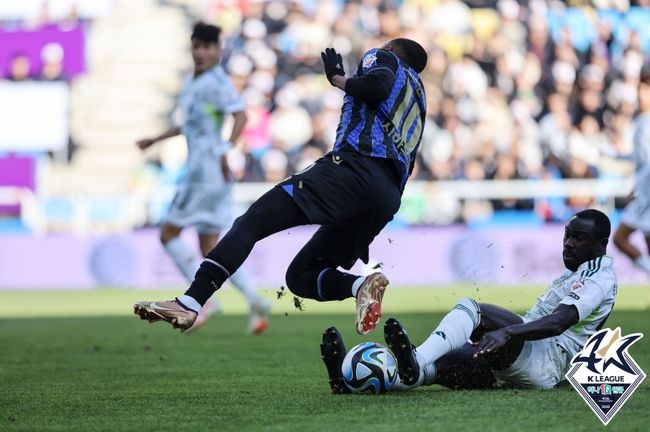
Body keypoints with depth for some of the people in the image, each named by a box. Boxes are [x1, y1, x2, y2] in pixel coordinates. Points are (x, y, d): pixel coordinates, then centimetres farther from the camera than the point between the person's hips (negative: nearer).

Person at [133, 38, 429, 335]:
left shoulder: (384, 59, 18)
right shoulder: (418, 99, 38)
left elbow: (378, 85, -7)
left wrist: (339, 79, 8)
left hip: (355, 168, -8)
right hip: (387, 200, 8)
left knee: (251, 222, -15)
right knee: (300, 277, 13)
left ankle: (189, 303, -31)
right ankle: (360, 285, -17)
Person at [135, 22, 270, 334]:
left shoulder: (217, 82, -11)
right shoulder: (192, 82, 18)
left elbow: (241, 115, -23)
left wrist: (225, 150, -33)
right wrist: (155, 140, 36)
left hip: (207, 171, -9)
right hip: (199, 171, 9)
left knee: (168, 233, -4)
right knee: (210, 248, 6)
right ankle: (255, 302, 1)